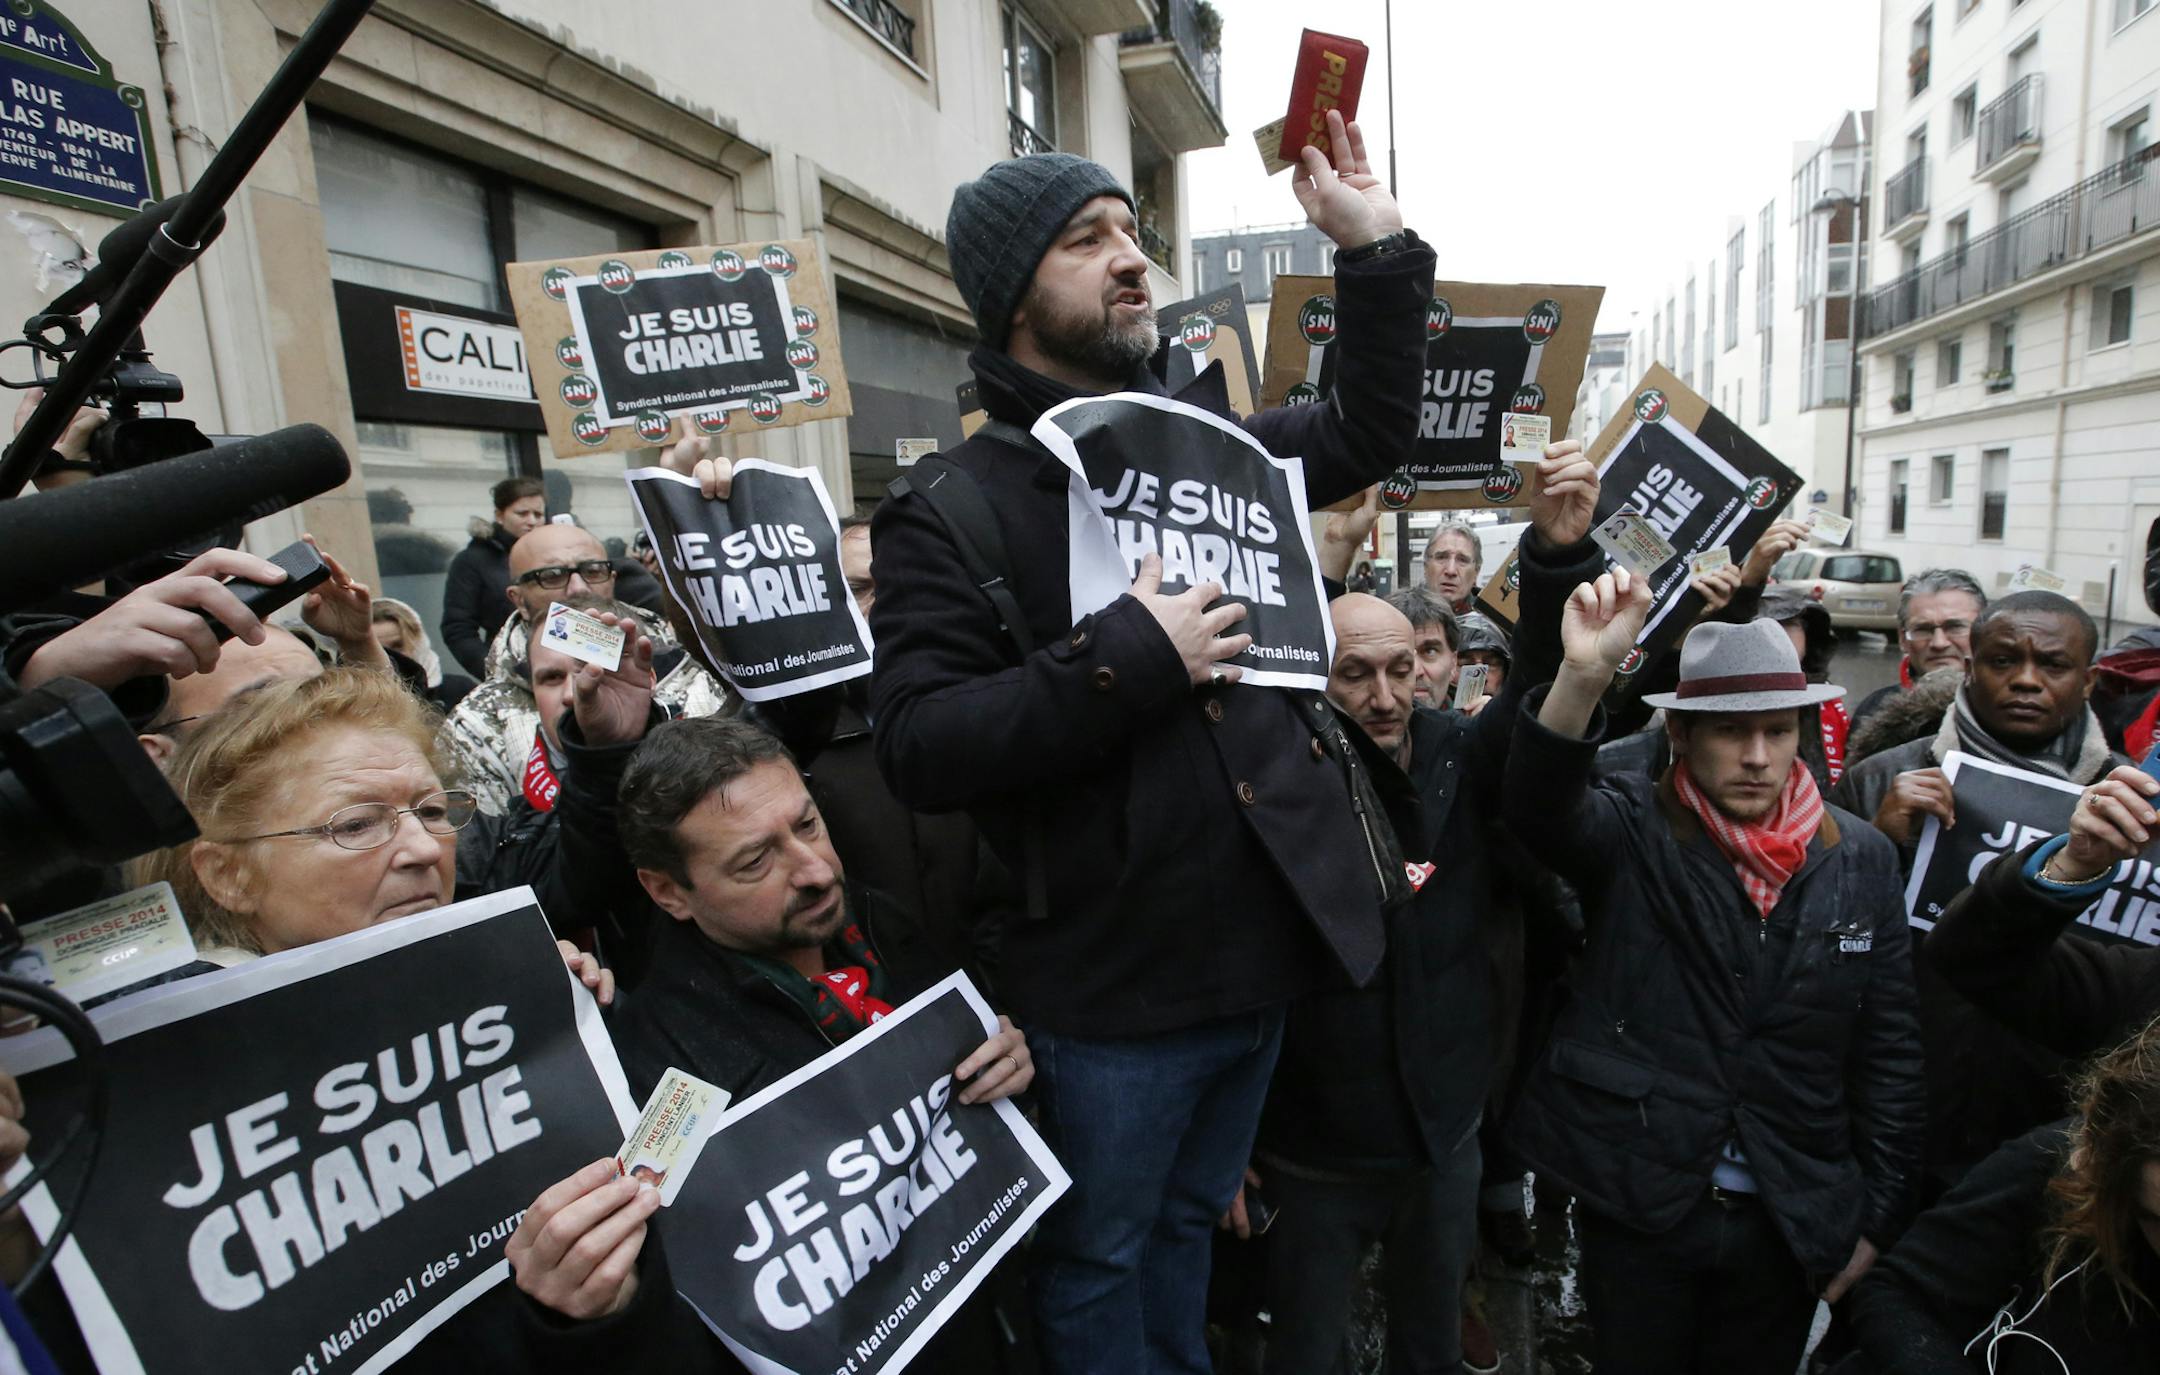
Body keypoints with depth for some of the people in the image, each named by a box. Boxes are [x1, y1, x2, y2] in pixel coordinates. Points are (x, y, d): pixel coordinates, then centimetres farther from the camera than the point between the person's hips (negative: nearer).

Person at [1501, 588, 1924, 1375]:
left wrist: (1876, 1214, 5)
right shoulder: (1631, 833, -12)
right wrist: (1582, 678, -50)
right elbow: (1537, 804, -34)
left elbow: (1889, 1048, 3)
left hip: (1795, 1219, 3)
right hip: (1637, 1203, -2)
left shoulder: (1860, 859, -1)